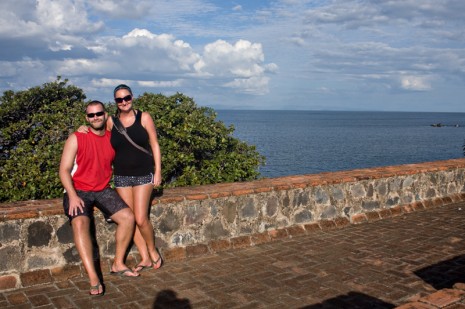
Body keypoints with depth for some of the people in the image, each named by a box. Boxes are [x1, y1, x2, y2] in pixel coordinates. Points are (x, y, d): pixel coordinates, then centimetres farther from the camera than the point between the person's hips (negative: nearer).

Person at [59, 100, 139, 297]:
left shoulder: (113, 138, 3)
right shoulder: (76, 138, -8)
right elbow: (64, 170, -11)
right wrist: (73, 196, -23)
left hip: (103, 190, 4)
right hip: (78, 191, -4)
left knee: (128, 217, -12)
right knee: (80, 223, -30)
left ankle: (118, 264, 3)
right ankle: (93, 279, -32)